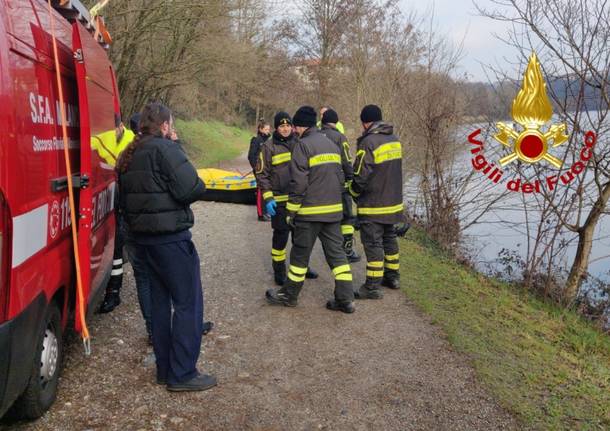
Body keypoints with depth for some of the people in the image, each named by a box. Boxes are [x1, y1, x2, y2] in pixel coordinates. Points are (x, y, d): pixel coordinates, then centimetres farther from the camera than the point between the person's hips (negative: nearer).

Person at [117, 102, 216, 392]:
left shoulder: (129, 156, 13)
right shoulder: (165, 149, -14)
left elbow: (125, 198, 19)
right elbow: (191, 189, -19)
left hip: (144, 237, 9)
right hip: (171, 237, -9)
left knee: (160, 300, 16)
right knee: (188, 303, -1)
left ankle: (164, 369, 23)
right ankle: (182, 374, 2)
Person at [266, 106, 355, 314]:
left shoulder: (303, 145, -11)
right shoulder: (332, 145, 14)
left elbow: (298, 183, -15)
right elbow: (340, 178, 18)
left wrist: (291, 211, -8)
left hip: (310, 211, -7)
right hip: (333, 210, 7)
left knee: (300, 254, 6)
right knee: (336, 252, 8)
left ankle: (289, 295, 20)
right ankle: (345, 299, 7)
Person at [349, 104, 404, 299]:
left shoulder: (369, 142, -18)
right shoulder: (395, 139, 7)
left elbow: (360, 176, -17)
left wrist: (353, 192, 2)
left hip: (373, 205, -8)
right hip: (393, 202, 8)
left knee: (373, 243, -2)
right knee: (389, 238, 19)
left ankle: (373, 286, 1)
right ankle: (392, 276, 31)